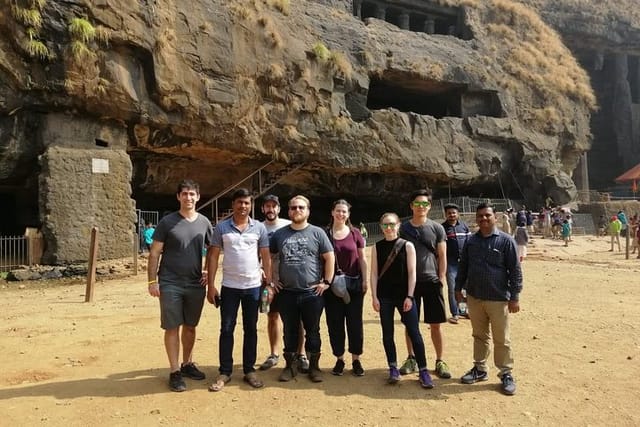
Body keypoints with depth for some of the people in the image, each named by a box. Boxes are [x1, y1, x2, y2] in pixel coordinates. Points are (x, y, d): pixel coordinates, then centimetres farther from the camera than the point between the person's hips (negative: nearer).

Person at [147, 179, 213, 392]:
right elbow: (154, 253, -4)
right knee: (172, 328, 2)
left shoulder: (204, 222, 4)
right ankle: (175, 372, 13)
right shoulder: (167, 222, -5)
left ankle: (187, 364, 31)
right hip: (170, 284, -3)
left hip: (196, 285, 3)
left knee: (190, 326, 15)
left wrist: (209, 271, 4)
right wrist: (152, 281, -9)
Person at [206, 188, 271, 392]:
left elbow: (266, 257, 4)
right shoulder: (221, 227, -1)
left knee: (250, 329, 9)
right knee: (226, 329, 6)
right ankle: (224, 372, 17)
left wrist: (269, 284, 0)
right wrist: (211, 285, -5)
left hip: (253, 287, 1)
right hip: (229, 287, 0)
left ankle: (249, 370, 21)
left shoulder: (259, 228, 1)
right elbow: (213, 256, 0)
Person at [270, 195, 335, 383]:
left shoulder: (317, 233, 0)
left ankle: (314, 366, 22)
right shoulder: (279, 234, 7)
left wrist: (326, 282, -3)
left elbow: (330, 258, 1)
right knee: (290, 331, 11)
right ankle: (290, 365, 25)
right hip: (287, 293, 2)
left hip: (312, 292, -2)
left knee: (313, 331, 8)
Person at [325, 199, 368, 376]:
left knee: (355, 322, 5)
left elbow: (362, 259, 5)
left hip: (353, 284, 0)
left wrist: (365, 280, -1)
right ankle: (339, 359, 20)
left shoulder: (355, 233, 2)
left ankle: (356, 360, 17)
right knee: (335, 323, 6)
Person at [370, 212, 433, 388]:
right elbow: (374, 273, 3)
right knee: (387, 333, 8)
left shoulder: (407, 245, -2)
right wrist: (374, 297, -4)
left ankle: (423, 371, 8)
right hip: (384, 296, 2)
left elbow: (412, 273, -3)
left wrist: (409, 296, -9)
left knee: (414, 333, -1)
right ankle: (393, 369, 20)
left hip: (404, 295, -2)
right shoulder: (377, 247, 3)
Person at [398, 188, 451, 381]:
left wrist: (442, 277, -5)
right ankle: (411, 359, 23)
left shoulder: (436, 228, 1)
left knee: (435, 324, 4)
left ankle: (440, 362, 17)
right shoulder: (403, 228, 3)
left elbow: (442, 256, 3)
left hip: (431, 281, -1)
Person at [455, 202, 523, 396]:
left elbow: (515, 270, -7)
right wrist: (458, 288, 12)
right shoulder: (471, 241, 6)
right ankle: (479, 369, 29)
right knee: (479, 336, 16)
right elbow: (463, 266, 14)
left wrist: (514, 297, -9)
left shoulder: (506, 241, -7)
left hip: (498, 299, -4)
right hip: (474, 297, 4)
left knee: (501, 340, 4)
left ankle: (506, 374, 18)